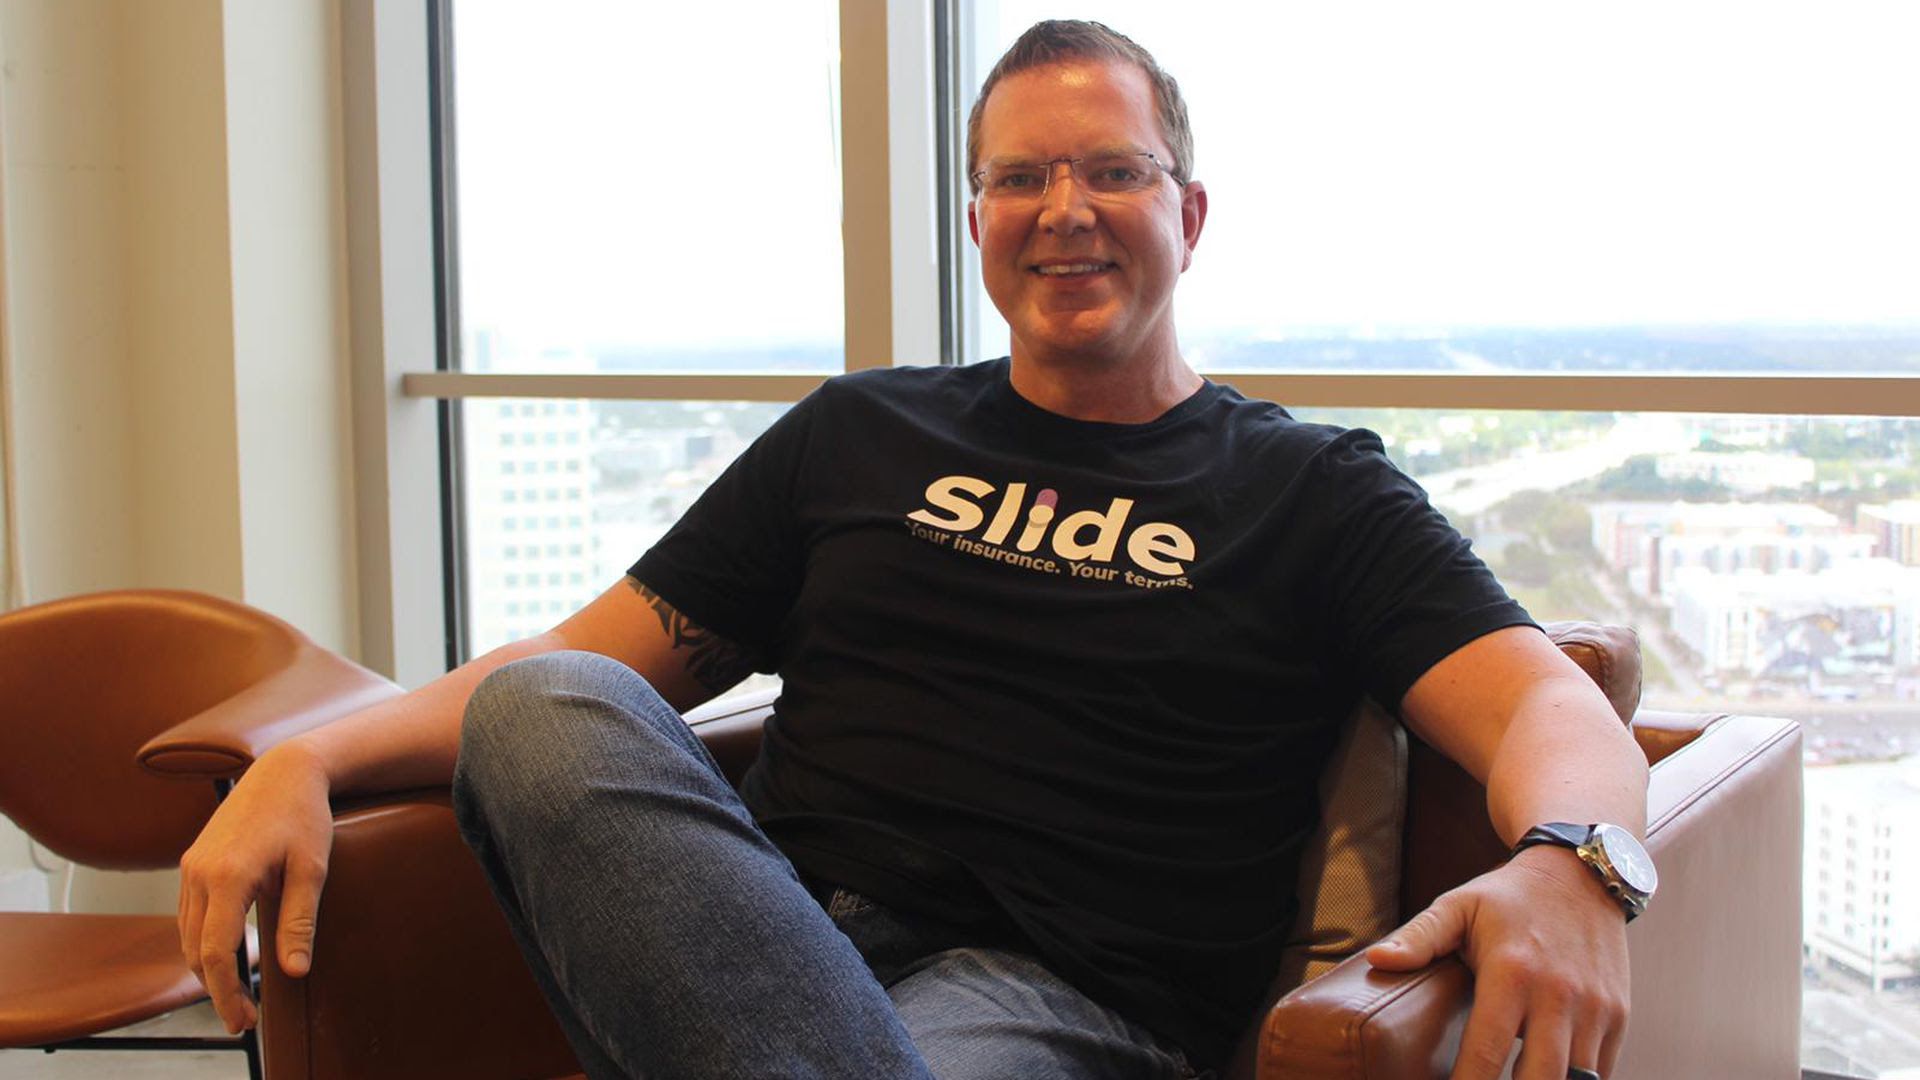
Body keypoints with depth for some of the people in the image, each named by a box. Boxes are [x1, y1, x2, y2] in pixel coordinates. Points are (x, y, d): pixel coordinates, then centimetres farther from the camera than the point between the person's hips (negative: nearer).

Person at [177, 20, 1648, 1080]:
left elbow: (1553, 707, -1)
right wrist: (311, 759, 0)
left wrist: (1567, 866, -27)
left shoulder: (1310, 490, 14)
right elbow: (583, 668, 19)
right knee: (543, 707, -28)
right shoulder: (863, 434, 22)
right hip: (774, 932, 6)